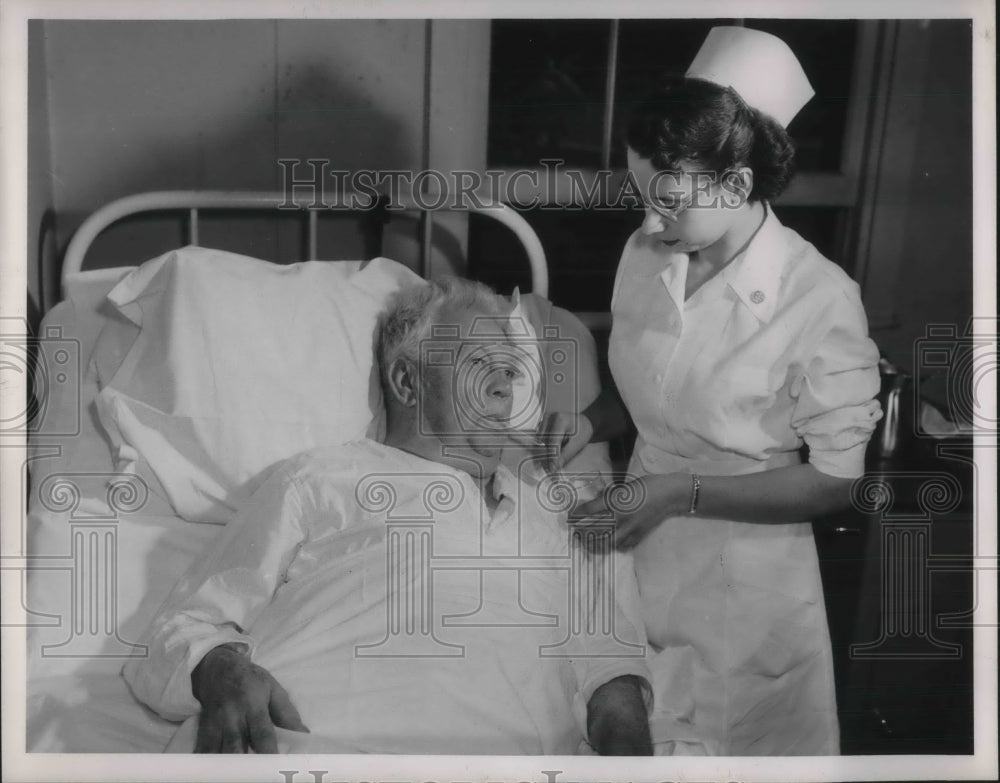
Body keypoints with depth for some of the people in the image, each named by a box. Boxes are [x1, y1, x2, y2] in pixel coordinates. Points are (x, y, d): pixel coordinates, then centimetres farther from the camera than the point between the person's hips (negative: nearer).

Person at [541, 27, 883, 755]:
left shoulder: (820, 301, -21)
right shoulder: (646, 255, -5)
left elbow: (835, 481, -15)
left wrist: (684, 492, -22)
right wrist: (590, 422, -8)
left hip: (744, 573, -5)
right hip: (640, 547, 5)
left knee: (729, 736, 13)